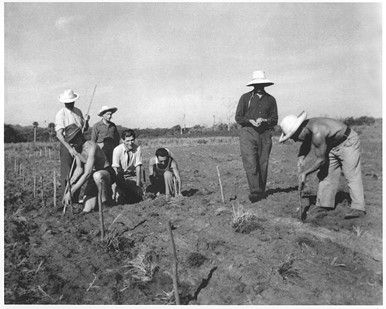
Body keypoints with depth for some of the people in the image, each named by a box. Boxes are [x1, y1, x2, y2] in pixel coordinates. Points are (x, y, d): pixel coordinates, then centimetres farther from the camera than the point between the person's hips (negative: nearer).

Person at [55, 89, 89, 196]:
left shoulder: (78, 111, 10)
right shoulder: (60, 114, -8)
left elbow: (85, 129, 15)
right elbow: (59, 134, -16)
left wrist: (86, 121, -7)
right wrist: (69, 148, -27)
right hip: (66, 144, -6)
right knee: (66, 174, -3)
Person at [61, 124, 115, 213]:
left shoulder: (91, 147, -27)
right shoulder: (76, 148, -1)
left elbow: (87, 173, -33)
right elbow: (79, 169, 9)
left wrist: (71, 192, -32)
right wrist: (69, 184, -7)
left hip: (107, 173, -6)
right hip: (93, 177, 6)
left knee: (97, 175, -44)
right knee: (87, 209, -9)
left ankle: (105, 202, -18)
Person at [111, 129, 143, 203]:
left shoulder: (138, 148, -13)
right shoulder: (117, 150, -18)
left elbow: (138, 167, -12)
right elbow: (115, 169, -22)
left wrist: (138, 184, -19)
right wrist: (115, 187, -31)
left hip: (132, 176, 2)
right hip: (120, 176, -2)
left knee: (138, 196, -13)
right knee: (119, 199, -18)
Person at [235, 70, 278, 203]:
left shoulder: (271, 100, 12)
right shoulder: (245, 97, 6)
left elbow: (274, 120, 11)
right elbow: (238, 117, 4)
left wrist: (264, 120, -9)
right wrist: (251, 121, -13)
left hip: (265, 135, 2)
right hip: (248, 133, -2)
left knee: (263, 164, 4)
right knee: (250, 163, -15)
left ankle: (261, 192, 16)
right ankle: (255, 192, -15)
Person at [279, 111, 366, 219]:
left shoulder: (317, 133, -36)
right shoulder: (306, 127, -9)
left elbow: (321, 159, -26)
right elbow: (306, 145, 11)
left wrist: (305, 172, -16)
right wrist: (300, 159, -7)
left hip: (348, 143, -9)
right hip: (332, 146, 9)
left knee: (352, 176, -14)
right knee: (325, 174, 3)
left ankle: (358, 208, -13)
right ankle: (323, 205, 6)